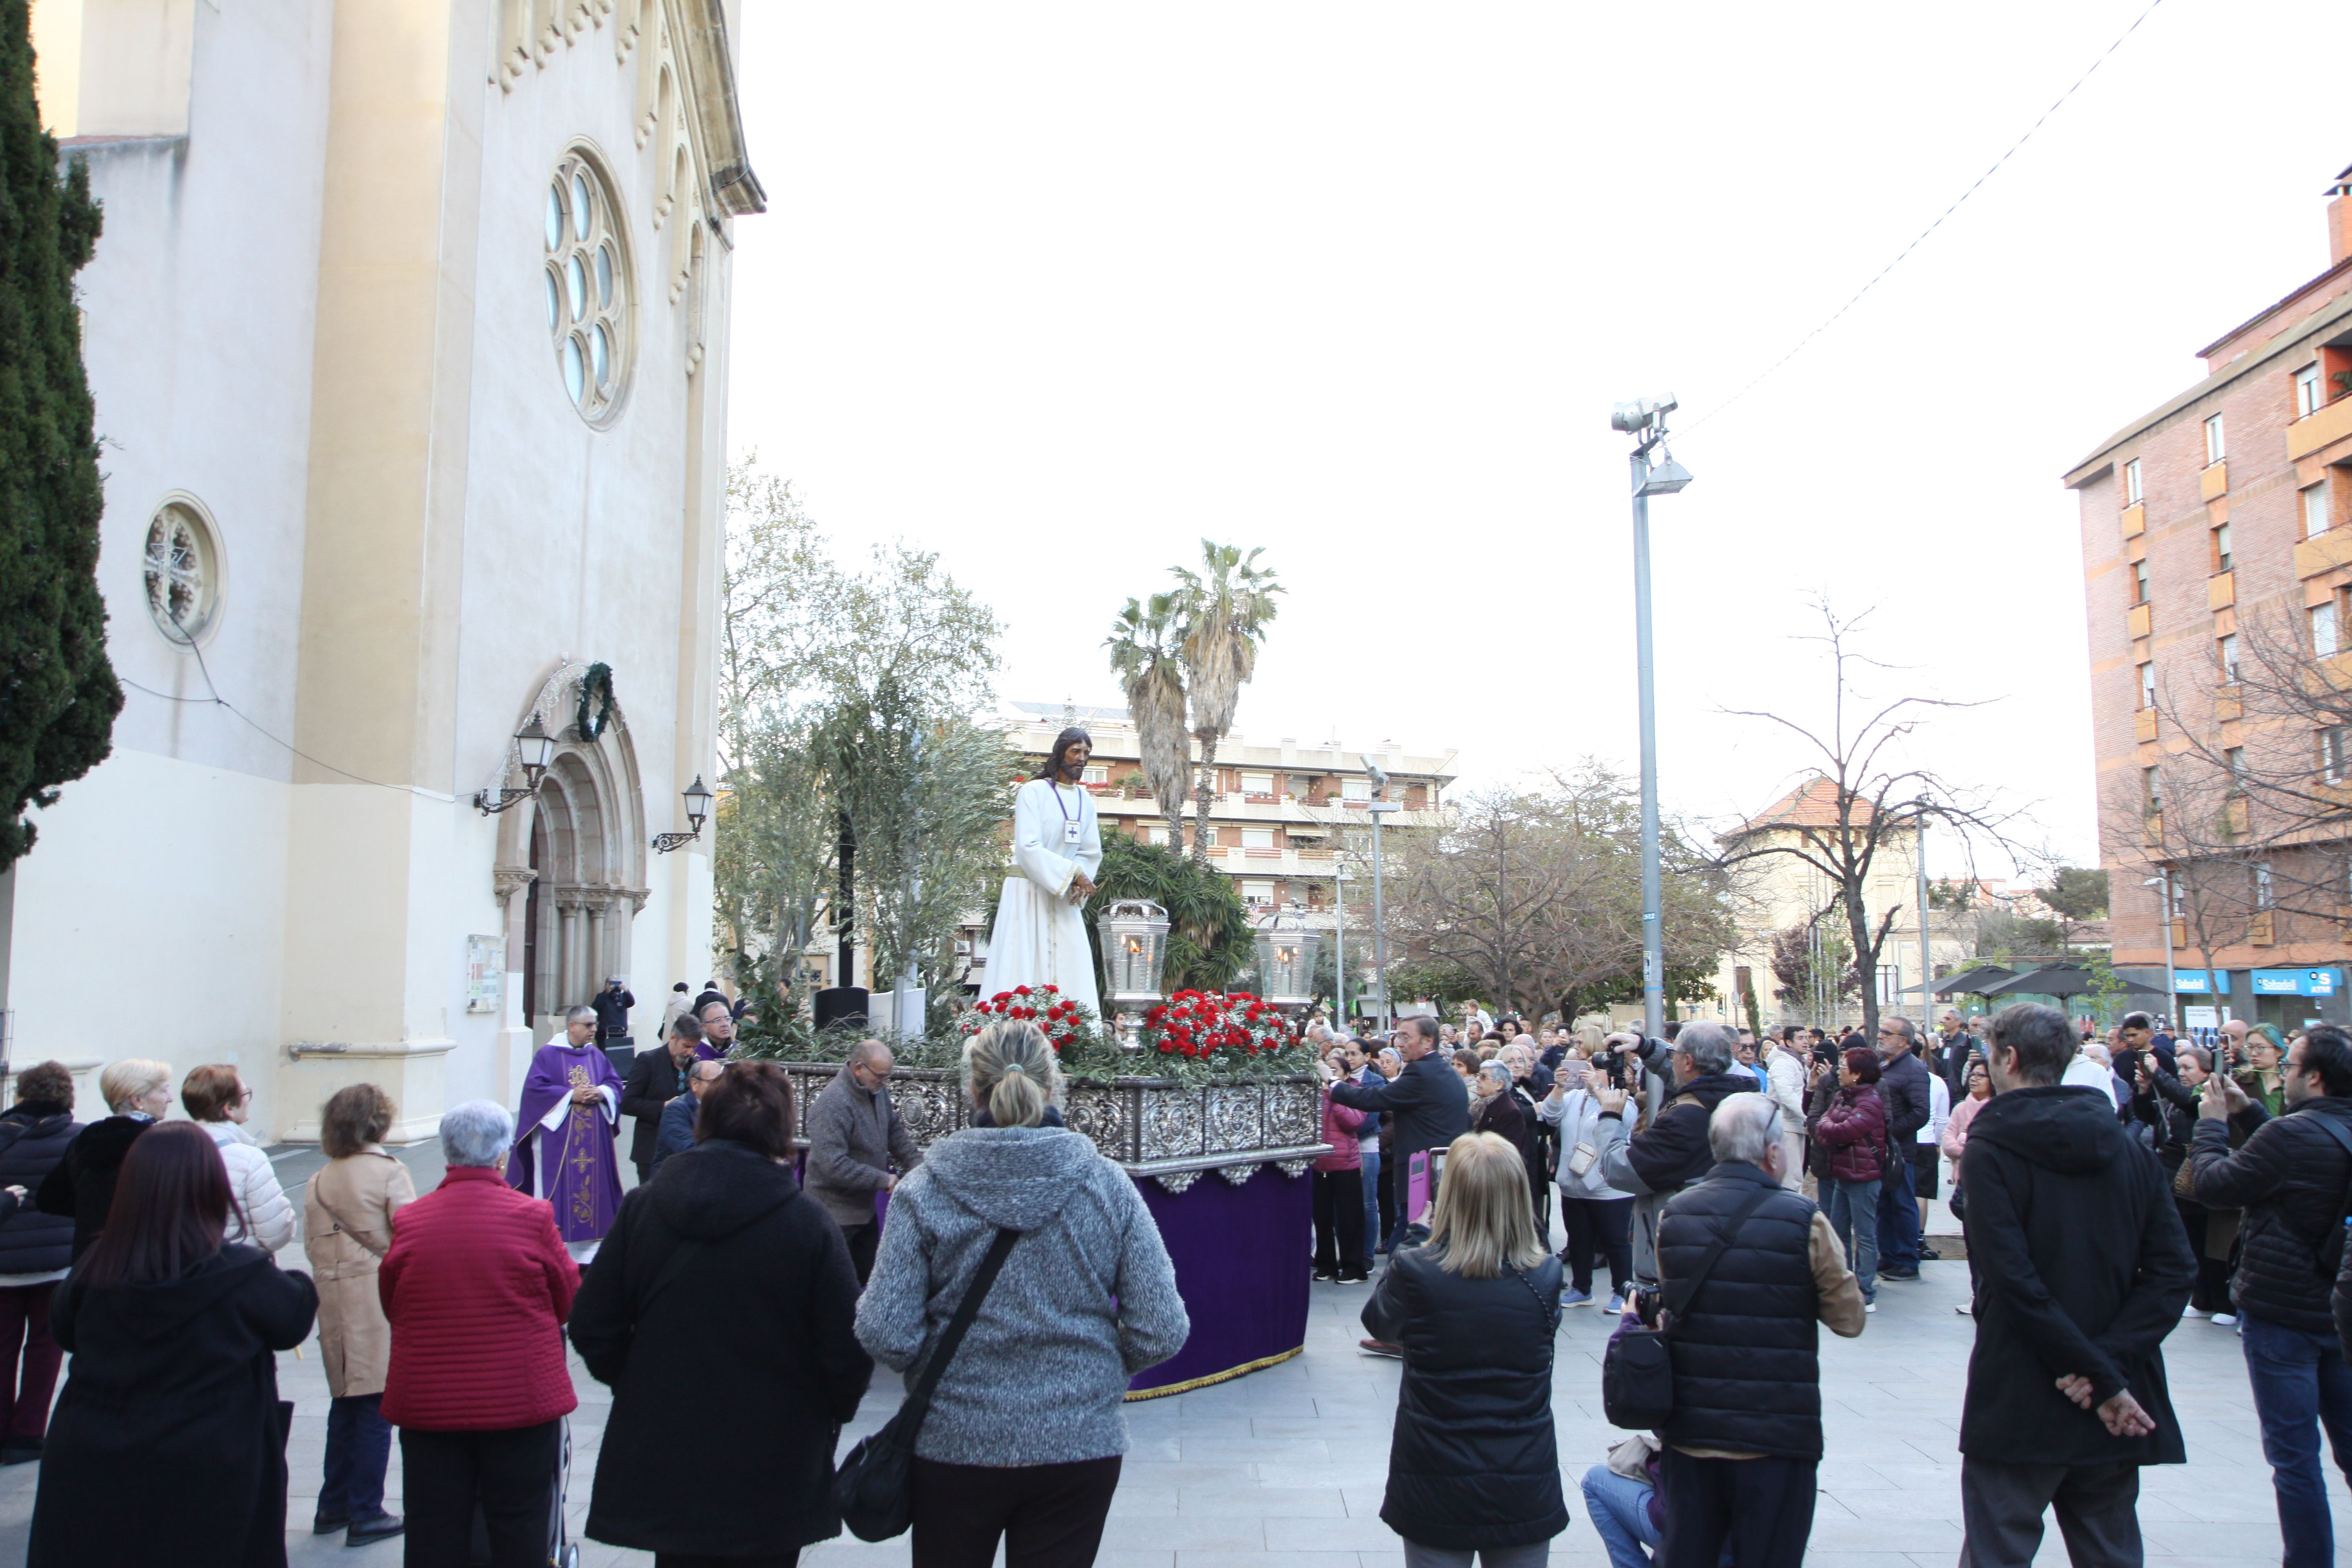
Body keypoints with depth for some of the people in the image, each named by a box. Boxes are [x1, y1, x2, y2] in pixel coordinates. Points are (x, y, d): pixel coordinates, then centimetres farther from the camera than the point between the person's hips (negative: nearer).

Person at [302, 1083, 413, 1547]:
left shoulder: (318, 1182, 6)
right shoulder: (390, 1173, -11)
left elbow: (311, 1244, 8)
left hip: (336, 1304, 6)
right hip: (381, 1302, -6)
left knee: (344, 1404, 18)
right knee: (376, 1406, 1)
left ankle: (332, 1507, 25)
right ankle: (365, 1514, 6)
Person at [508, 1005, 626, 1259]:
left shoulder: (597, 1056, 13)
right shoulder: (547, 1055, -2)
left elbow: (616, 1084, 10)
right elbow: (535, 1088, -10)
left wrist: (602, 1093, -11)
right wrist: (570, 1095, -17)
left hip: (594, 1136, 5)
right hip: (558, 1136, -5)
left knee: (593, 1182, 5)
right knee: (558, 1186, -6)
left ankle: (590, 1245, 13)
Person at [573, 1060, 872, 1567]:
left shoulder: (642, 1208, -4)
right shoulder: (808, 1226, -15)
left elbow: (592, 1329, 0)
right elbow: (848, 1352, -12)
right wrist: (832, 1413, 8)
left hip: (662, 1465, 3)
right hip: (772, 1476, -2)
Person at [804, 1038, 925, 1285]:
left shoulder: (878, 1091, 2)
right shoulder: (833, 1104, -26)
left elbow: (897, 1133, 12)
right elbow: (833, 1166, -30)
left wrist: (917, 1165, -3)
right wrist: (884, 1180, -24)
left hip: (865, 1207, 9)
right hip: (836, 1212, -8)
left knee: (865, 1272, 18)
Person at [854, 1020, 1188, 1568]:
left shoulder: (924, 1189, -11)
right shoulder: (1106, 1185, -9)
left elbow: (887, 1335, -14)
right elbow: (1161, 1332, -9)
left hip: (954, 1445, 0)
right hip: (1079, 1445, 1)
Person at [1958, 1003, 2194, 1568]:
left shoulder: (1989, 1152, -10)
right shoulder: (2130, 1149, 5)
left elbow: (2014, 1281, -19)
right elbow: (2173, 1272, -2)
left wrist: (2099, 1378, -15)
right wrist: (2108, 1366, -10)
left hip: (2019, 1408, -5)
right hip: (2115, 1414, 5)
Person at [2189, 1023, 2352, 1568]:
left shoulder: (2293, 1134, -22)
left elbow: (2211, 1185, -13)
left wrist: (2212, 1122, 0)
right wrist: (2248, 1113, 16)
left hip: (2282, 1314, -8)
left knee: (2294, 1455, 1)